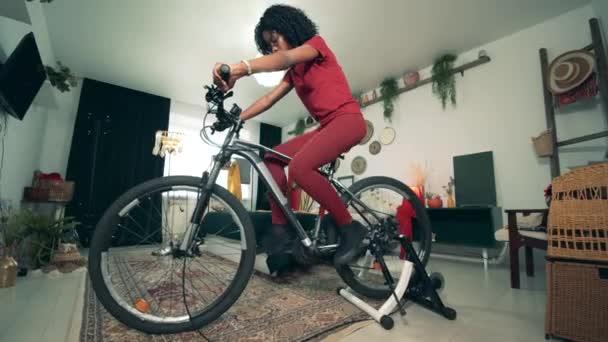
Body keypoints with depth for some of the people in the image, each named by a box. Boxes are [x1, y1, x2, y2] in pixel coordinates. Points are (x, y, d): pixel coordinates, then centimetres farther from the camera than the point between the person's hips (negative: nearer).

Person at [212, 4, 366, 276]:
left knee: (299, 167, -30)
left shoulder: (316, 42, 0)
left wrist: (241, 68, -40)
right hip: (326, 127, 8)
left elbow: (286, 57, -23)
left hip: (348, 119, -8)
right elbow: (269, 98, 12)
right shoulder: (293, 72, 22)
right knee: (272, 159, -3)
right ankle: (280, 229, -3)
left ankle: (349, 228, -15)